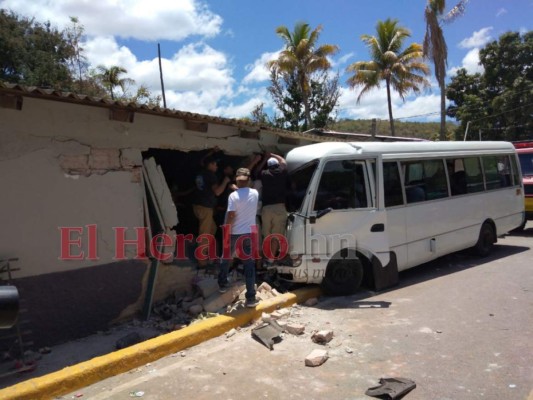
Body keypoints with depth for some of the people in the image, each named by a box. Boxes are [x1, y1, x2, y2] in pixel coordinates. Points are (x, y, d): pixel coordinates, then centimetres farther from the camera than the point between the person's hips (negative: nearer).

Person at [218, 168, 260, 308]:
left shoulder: (233, 195, -12)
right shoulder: (255, 193, 1)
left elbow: (231, 216, -15)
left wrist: (227, 232, -6)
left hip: (235, 233, -2)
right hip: (249, 233, 2)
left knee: (226, 259, 23)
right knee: (249, 264, 3)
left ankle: (223, 284, 36)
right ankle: (251, 297, 2)